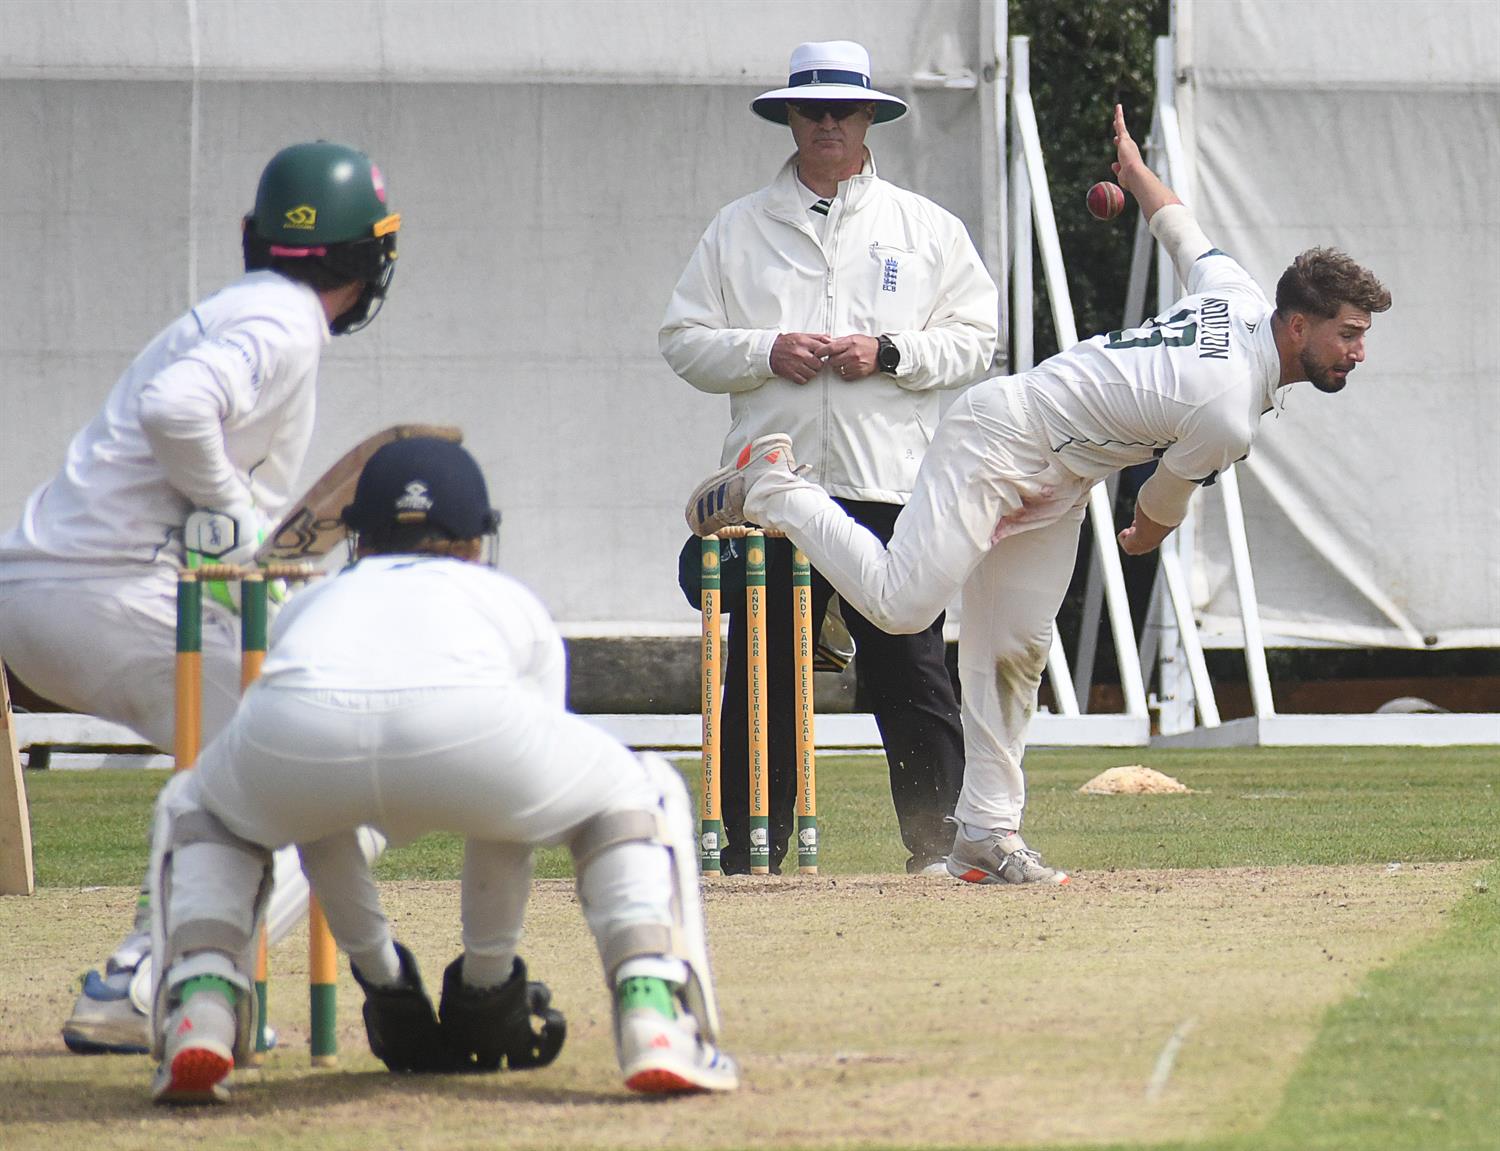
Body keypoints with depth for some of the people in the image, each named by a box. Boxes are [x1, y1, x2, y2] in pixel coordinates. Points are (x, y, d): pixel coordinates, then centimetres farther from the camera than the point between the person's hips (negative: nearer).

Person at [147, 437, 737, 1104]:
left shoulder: (311, 604, 44)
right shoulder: (512, 603, 41)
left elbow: (315, 808, 49)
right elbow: (516, 804, 44)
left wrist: (377, 974, 56)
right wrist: (490, 976, 51)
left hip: (294, 727, 2)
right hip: (469, 726, -1)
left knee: (198, 814, 37)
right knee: (637, 795, 29)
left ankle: (202, 1005, 10)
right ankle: (651, 1016, 6)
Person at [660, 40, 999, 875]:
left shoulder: (927, 229, 11)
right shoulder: (739, 229, 13)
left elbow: (977, 338, 7)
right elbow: (685, 338, 10)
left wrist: (889, 353, -9)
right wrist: (766, 352, -8)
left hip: (891, 485, -1)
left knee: (912, 672, -3)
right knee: (760, 675, 1)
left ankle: (938, 844, 2)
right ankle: (748, 849, 7)